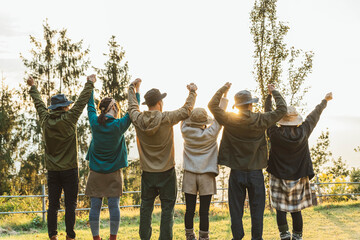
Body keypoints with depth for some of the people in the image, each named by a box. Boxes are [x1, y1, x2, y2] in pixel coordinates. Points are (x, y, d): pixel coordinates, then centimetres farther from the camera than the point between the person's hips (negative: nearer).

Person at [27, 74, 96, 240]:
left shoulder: (45, 120, 1)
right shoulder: (69, 119, -10)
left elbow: (39, 104, 18)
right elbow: (82, 101, -2)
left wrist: (33, 87, 34)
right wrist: (90, 83, 11)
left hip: (52, 170, 4)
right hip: (69, 170, -4)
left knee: (53, 204, 7)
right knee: (70, 204, 1)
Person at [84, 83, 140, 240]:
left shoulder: (94, 122, -4)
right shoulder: (119, 125, -10)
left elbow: (90, 106, 14)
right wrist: (137, 90, 14)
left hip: (95, 172, 2)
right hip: (113, 173, -2)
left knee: (95, 206, 5)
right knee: (114, 206, 4)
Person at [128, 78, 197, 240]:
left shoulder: (138, 119, -6)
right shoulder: (166, 119, -15)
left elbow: (132, 105, 15)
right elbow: (186, 110, -1)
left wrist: (132, 87, 32)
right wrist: (192, 92, 15)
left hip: (147, 172, 3)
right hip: (166, 172, -3)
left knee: (146, 207, 13)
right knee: (167, 208, 4)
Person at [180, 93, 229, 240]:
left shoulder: (186, 132, -1)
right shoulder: (210, 134, -7)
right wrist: (224, 97, 13)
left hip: (189, 175, 2)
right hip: (206, 176, -2)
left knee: (189, 210, 6)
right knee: (204, 211, 1)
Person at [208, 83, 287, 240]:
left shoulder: (229, 120, -7)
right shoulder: (260, 120, -8)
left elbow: (212, 105, 7)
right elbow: (281, 109, 3)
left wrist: (223, 89, 15)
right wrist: (274, 92, 16)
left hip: (236, 173, 1)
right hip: (255, 172, -1)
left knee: (236, 209, 9)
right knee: (257, 208, 9)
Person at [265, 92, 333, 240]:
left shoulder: (275, 133, -14)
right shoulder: (303, 132, -8)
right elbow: (315, 115, 7)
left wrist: (270, 95, 12)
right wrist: (325, 101, 23)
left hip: (279, 177, -2)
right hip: (298, 178, 2)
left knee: (280, 209, 5)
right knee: (296, 210, 11)